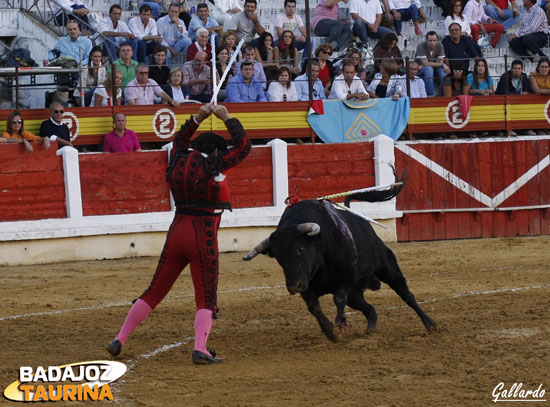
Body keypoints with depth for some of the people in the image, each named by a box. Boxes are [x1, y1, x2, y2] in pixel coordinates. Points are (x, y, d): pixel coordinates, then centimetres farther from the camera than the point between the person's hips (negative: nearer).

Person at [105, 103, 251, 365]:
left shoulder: (178, 161, 7)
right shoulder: (213, 166, -10)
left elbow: (179, 140, 30)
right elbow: (243, 145, -1)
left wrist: (198, 118, 25)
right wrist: (227, 118, 7)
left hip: (177, 232, 6)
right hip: (204, 237, -6)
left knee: (154, 292, 13)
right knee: (206, 299, -1)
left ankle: (119, 341, 12)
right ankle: (200, 349, -20)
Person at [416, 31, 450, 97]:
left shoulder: (439, 45, -11)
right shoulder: (421, 46, -23)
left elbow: (440, 62, -12)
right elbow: (425, 64, -28)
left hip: (434, 69, 4)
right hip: (420, 71, -4)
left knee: (443, 70, -26)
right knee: (429, 69, -36)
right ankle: (430, 95, -32)